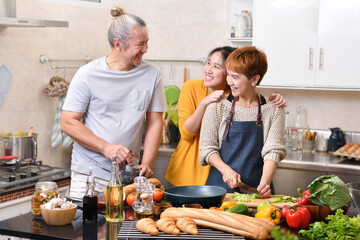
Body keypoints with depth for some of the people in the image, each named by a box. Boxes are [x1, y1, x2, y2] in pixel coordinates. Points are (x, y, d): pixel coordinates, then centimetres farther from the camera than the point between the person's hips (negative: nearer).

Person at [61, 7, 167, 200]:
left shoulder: (151, 74, 4)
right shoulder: (88, 74, -4)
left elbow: (155, 122, 7)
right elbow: (68, 123, -4)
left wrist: (147, 164, -5)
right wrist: (107, 148, -14)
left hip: (129, 174, 2)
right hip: (89, 173, -2)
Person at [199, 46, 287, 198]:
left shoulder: (273, 111, 3)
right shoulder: (218, 107, 3)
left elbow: (273, 151, -4)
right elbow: (207, 147, 2)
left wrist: (265, 182, -20)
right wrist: (226, 170, -15)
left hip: (255, 189, 0)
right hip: (220, 185, 0)